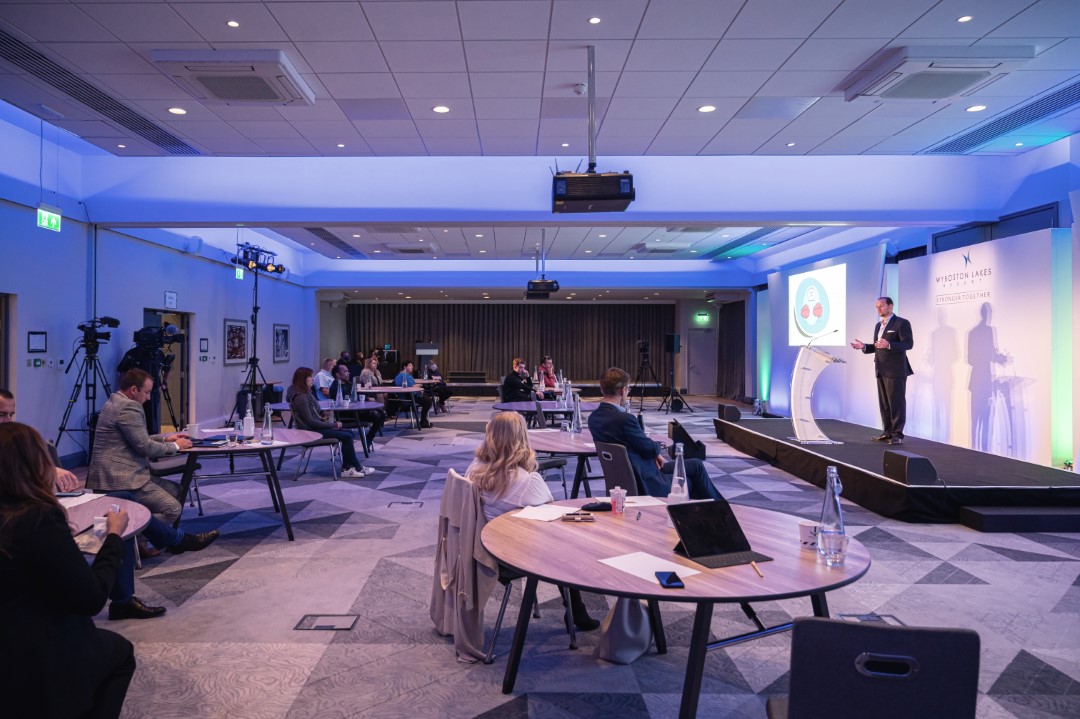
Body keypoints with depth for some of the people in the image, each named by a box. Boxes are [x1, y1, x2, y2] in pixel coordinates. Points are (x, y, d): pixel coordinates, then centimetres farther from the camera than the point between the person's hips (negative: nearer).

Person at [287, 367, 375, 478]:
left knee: (349, 434, 0)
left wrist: (324, 418, -2)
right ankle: (358, 468, -1)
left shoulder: (306, 393, 11)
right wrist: (332, 425, -16)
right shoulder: (300, 397, -19)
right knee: (346, 437, -14)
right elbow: (310, 421, -21)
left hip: (316, 427, 10)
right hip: (311, 431, -10)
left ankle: (346, 468, -3)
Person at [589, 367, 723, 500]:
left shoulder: (593, 418, -2)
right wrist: (657, 448, 7)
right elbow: (649, 448, -15)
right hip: (647, 483, -9)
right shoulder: (624, 419, -30)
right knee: (697, 466, 15)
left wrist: (653, 452, 0)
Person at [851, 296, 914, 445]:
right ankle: (887, 432, 16)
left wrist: (889, 345, -31)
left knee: (897, 403, -3)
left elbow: (908, 343, -17)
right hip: (881, 370, 8)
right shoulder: (878, 325, 18)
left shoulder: (901, 323, -7)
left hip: (895, 370, -8)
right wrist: (864, 347, 1)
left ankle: (898, 434, 1)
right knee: (884, 403, 10)